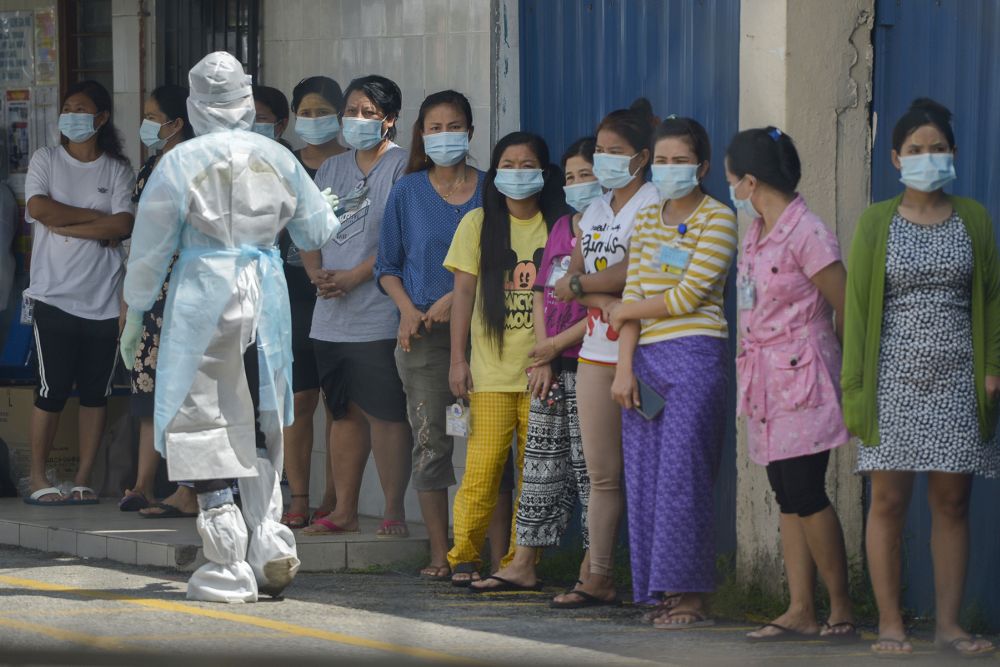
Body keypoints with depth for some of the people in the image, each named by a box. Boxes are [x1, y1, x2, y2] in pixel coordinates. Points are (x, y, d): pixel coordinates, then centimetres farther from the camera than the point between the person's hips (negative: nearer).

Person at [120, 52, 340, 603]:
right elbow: (318, 233, 15)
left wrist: (135, 314, 10)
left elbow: (150, 248, -2)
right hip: (265, 290, 4)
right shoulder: (277, 159, 4)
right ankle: (271, 546, 8)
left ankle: (228, 570, -4)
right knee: (258, 426, 17)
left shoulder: (181, 163, -7)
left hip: (203, 293, -4)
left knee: (202, 424, 0)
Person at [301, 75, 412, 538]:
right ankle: (344, 510, 16)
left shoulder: (401, 167, -4)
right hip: (332, 315, 7)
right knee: (345, 412, 11)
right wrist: (317, 273, -3)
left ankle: (394, 512, -4)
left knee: (385, 413, -7)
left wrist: (354, 276, -16)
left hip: (379, 316, -7)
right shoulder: (332, 169, 18)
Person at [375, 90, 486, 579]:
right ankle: (439, 554, 3)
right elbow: (388, 266, 13)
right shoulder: (408, 191, 9)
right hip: (423, 333, 1)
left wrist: (456, 298, -8)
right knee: (429, 441, -2)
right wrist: (408, 309, -3)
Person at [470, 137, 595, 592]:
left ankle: (592, 573, -1)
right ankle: (523, 566, 14)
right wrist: (542, 357, 3)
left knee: (589, 466, -5)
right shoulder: (561, 228, 17)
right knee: (541, 466, 10)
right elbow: (542, 293, 15)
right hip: (550, 369, 8)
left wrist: (556, 345, -10)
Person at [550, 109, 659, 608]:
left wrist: (578, 285, -3)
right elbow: (571, 276, 9)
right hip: (597, 348, 7)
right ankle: (598, 578, 10)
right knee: (601, 471, 7)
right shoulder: (594, 211, 19)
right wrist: (605, 301, -10)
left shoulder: (653, 205, -3)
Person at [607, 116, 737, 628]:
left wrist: (625, 310, 3)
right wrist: (624, 368, 1)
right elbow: (633, 298, 11)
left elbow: (686, 297, -9)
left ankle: (691, 596, -6)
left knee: (681, 474, -10)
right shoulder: (646, 222, 17)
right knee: (644, 479, 2)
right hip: (646, 357, 6)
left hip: (695, 355, -6)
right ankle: (665, 593, 7)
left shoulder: (717, 220, -2)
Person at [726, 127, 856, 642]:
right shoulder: (756, 233, 13)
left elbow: (847, 308, -10)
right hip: (767, 385, 9)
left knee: (805, 494, -10)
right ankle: (801, 612, 5)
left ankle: (842, 609, -1)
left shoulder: (806, 233, -14)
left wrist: (832, 362, 3)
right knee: (788, 500, 6)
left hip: (801, 379, -9)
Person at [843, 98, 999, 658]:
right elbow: (857, 303, 3)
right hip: (894, 375, -1)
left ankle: (948, 623, 6)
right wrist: (855, 384, -3)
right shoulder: (877, 223, 4)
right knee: (889, 500, -3)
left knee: (952, 501, 1)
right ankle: (891, 624, 2)